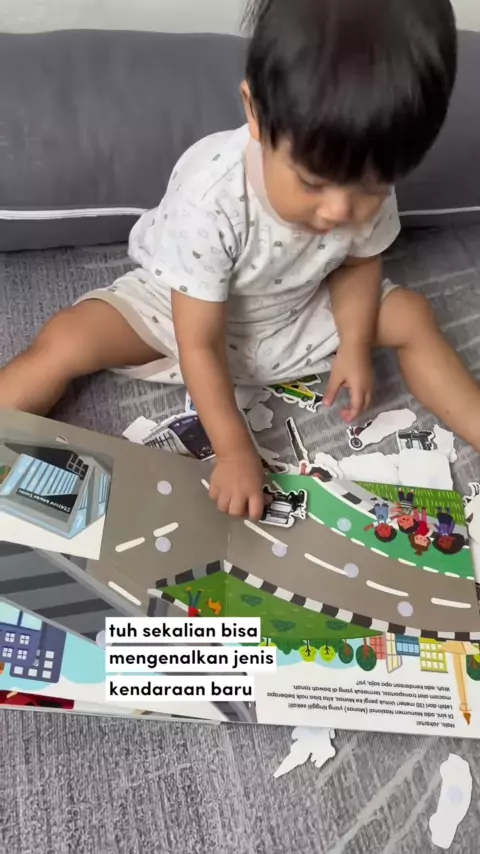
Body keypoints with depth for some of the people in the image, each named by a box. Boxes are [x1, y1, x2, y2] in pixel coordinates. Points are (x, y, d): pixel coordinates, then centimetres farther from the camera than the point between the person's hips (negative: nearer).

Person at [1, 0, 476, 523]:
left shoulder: (367, 187, -24)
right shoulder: (210, 198, -37)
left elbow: (359, 263, -1)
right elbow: (198, 344, -31)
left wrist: (355, 346, -14)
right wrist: (235, 451, -31)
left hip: (298, 312, 4)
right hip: (184, 308, -3)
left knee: (411, 317, -8)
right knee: (66, 342, -22)